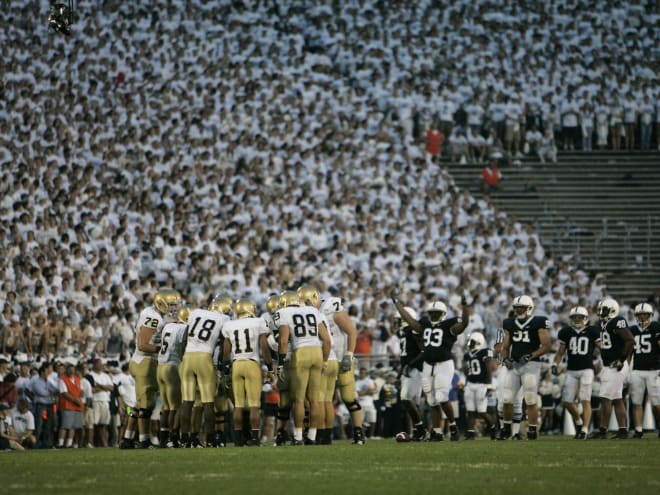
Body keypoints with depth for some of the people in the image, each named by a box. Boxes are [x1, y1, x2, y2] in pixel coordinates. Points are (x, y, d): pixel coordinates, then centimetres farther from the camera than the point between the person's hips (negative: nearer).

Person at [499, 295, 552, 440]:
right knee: (507, 399, 1)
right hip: (514, 365, 5)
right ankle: (507, 428, 15)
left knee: (531, 400, -5)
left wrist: (531, 356, -18)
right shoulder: (510, 324, 12)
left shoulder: (538, 323, -4)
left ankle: (532, 430, 2)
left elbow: (546, 346, -6)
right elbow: (505, 346, 18)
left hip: (531, 364, -5)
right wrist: (506, 358, -2)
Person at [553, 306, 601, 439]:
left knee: (585, 400, -10)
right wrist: (555, 364, 1)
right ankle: (578, 420, 27)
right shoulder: (566, 332, 8)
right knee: (567, 402, 2)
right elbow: (560, 352, 15)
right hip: (571, 371, 3)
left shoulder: (592, 331, 0)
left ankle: (585, 428, -11)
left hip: (587, 370, -3)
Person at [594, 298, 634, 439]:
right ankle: (622, 430, 15)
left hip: (615, 367, -10)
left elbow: (630, 341, -22)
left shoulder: (617, 323, -15)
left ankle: (603, 430, -7)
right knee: (617, 399, 11)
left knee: (606, 398, -9)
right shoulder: (605, 324, 15)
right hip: (608, 367, 10)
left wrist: (622, 360, -20)